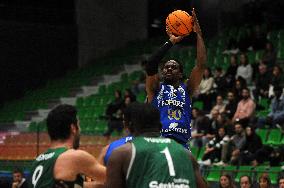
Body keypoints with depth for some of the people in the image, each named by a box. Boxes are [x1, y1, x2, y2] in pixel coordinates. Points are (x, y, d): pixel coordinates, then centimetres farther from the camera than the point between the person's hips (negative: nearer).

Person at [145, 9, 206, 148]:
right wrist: (171, 42, -8)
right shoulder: (155, 89, 10)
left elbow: (201, 65, 3)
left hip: (181, 145, 3)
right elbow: (150, 66, -9)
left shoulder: (187, 89, 15)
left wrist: (198, 34, 0)